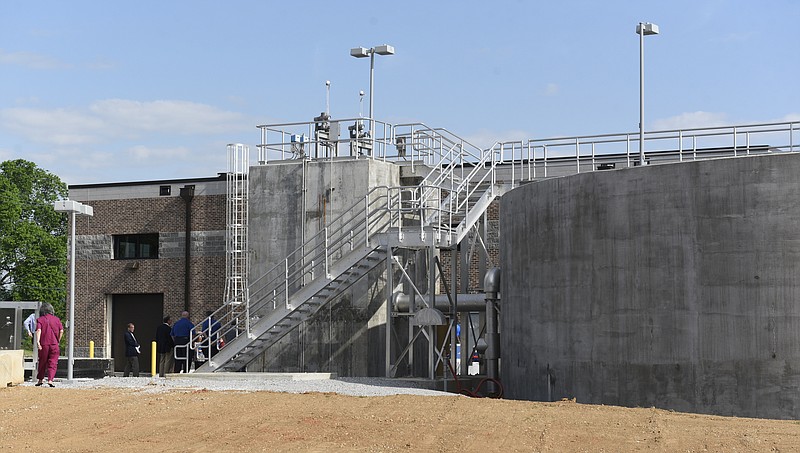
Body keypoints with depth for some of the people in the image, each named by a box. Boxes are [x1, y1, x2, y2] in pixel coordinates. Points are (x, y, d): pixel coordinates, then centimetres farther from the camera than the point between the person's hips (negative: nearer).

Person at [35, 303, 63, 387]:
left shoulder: (40, 319, 1)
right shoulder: (56, 319, 6)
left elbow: (38, 330, -13)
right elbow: (61, 331, 0)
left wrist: (37, 341, -21)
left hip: (44, 344, 0)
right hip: (54, 344, 0)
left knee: (42, 362, 14)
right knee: (53, 363, 3)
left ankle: (40, 380, 24)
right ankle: (50, 380, -11)